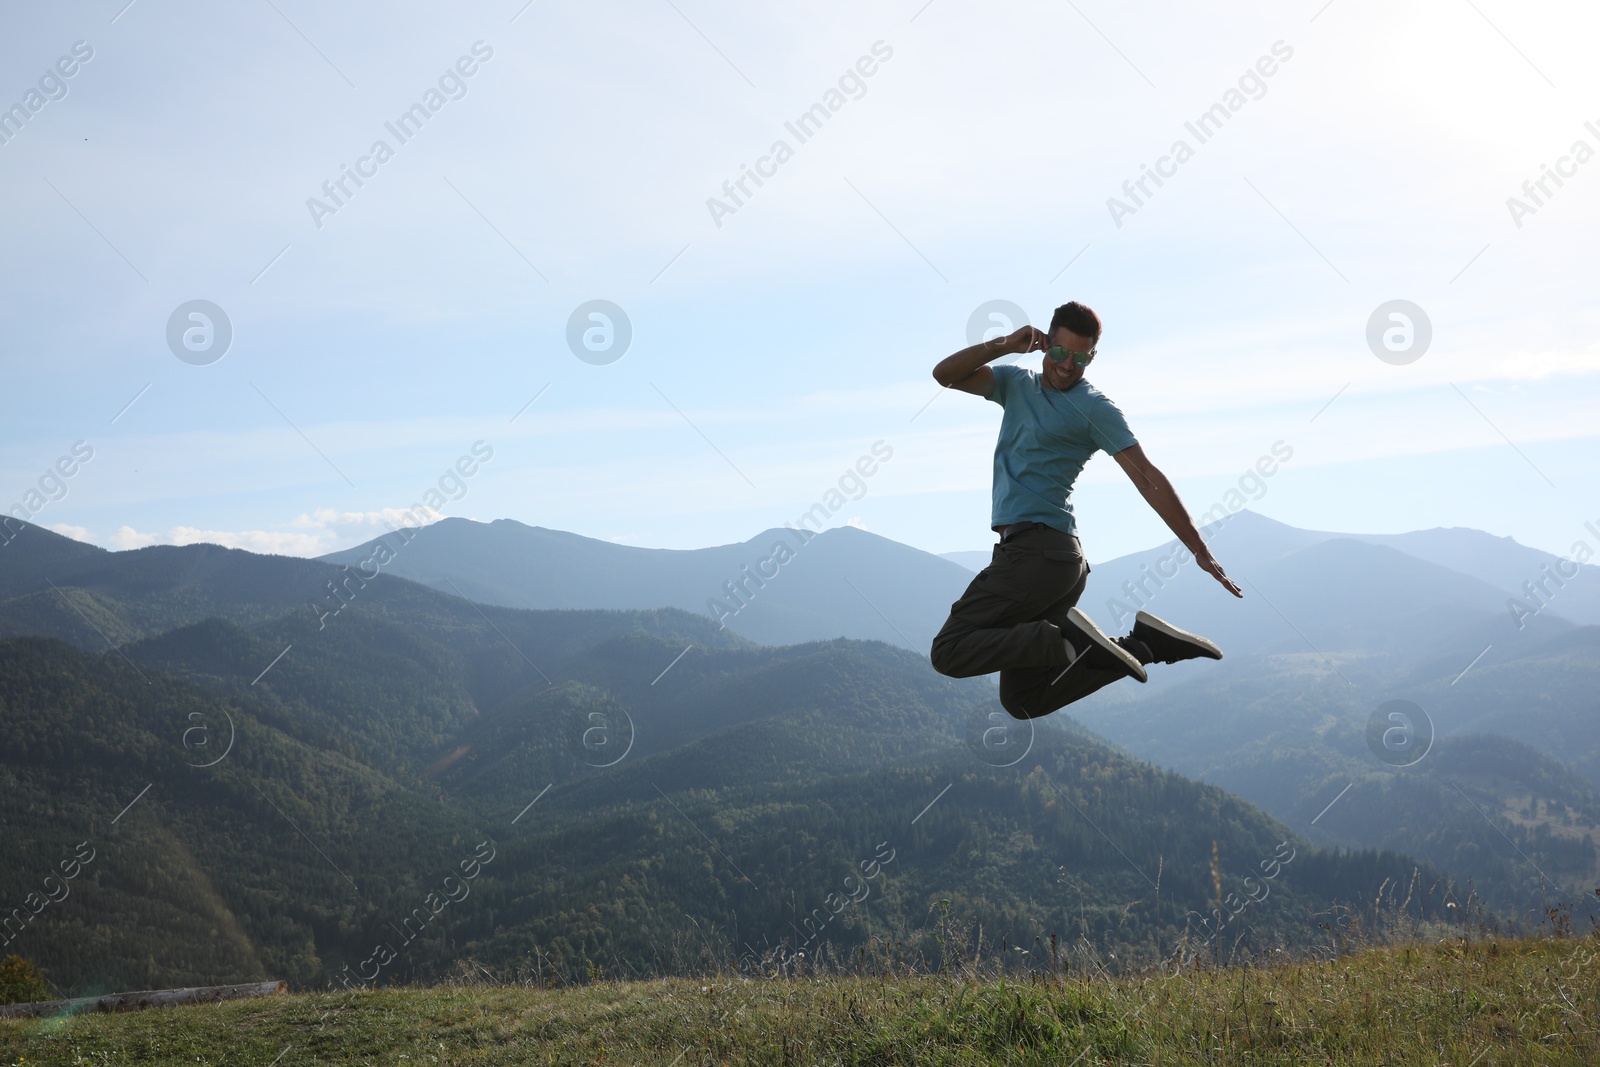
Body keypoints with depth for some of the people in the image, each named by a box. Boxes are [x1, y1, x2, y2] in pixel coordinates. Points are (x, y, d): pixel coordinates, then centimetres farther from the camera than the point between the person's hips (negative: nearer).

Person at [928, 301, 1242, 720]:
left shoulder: (1094, 407, -2)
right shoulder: (1017, 383, 18)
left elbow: (1147, 478, -7)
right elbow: (945, 374, 10)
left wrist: (1200, 551, -11)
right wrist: (1004, 345, -4)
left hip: (1037, 550, -8)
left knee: (949, 652, -17)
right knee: (1024, 702, 6)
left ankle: (1069, 641, -22)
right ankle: (1142, 644, 2)